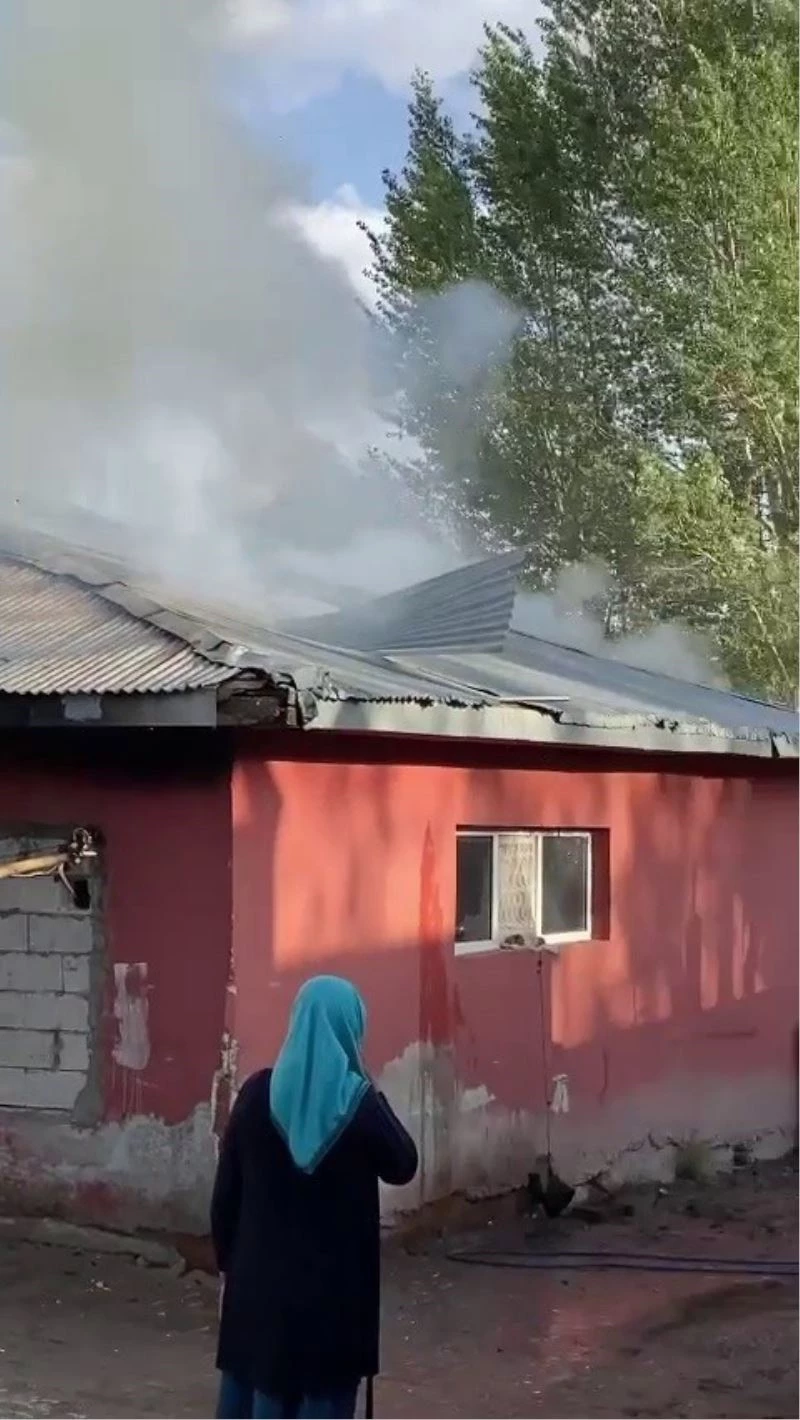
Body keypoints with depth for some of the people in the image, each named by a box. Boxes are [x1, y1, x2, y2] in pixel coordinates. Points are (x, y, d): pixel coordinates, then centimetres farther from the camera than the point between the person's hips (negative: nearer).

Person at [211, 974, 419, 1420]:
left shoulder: (258, 1092, -5)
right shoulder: (360, 1102, -14)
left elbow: (227, 1186, 1)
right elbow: (403, 1166, 3)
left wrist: (228, 1257, 13)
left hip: (260, 1273, 3)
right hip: (336, 1279, -3)